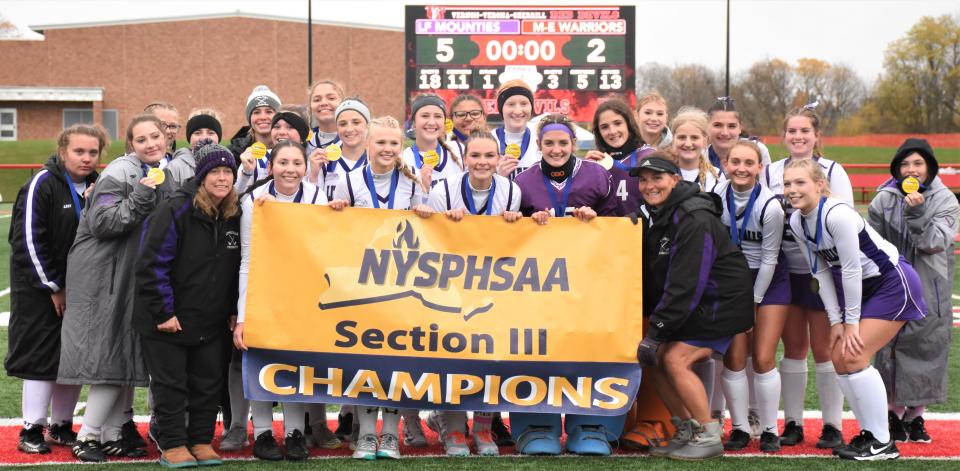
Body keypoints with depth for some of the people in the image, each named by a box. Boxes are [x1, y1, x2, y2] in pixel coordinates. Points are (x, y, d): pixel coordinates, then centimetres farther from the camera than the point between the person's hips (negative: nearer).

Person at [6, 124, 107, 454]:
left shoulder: (96, 187, 8)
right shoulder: (42, 185, -12)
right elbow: (29, 240, -15)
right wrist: (53, 287, -14)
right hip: (41, 289, -6)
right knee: (42, 357, -3)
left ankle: (61, 426, 20)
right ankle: (31, 430, 7)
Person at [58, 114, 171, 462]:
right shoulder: (119, 173, -13)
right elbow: (101, 222, -22)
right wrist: (140, 197, -28)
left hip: (137, 276, 8)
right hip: (104, 276, -8)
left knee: (127, 355, 11)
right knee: (110, 357, -7)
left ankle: (117, 432, 18)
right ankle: (88, 436, 1)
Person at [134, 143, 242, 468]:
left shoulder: (235, 216, 3)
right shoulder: (175, 212, -16)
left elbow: (237, 268, 14)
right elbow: (151, 264, -18)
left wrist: (233, 312, 8)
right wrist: (164, 312, -18)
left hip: (211, 323, 6)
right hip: (166, 321, -5)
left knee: (208, 383, 10)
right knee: (170, 385, 2)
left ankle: (202, 442, 22)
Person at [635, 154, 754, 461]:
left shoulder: (695, 220, -23)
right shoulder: (658, 216, 7)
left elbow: (685, 284, -27)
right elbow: (652, 278, 12)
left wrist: (656, 332, -25)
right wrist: (653, 326, 4)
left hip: (724, 303, -9)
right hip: (697, 306, 9)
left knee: (675, 360, -17)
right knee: (652, 359, 1)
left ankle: (709, 439, -6)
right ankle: (687, 432, 13)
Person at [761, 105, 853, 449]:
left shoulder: (832, 171, -1)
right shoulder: (770, 173, 9)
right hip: (786, 272, 3)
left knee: (823, 348, -1)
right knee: (793, 347, 8)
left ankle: (832, 426, 7)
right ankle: (792, 423, 15)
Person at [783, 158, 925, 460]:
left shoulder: (837, 215, -28)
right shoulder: (797, 222, -3)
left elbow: (851, 270, -25)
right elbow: (821, 271, 2)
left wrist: (852, 322, -17)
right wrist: (836, 321, -1)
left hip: (893, 284, -8)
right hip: (859, 287, 8)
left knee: (854, 356, -14)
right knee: (839, 358, 4)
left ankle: (883, 443, -2)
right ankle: (869, 433, 18)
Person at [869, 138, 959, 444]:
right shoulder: (884, 200, 1)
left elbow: (934, 243, -13)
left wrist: (917, 212, -24)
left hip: (930, 292, 0)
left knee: (926, 351, 2)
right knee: (891, 350, -1)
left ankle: (915, 417, 15)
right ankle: (895, 416, 13)